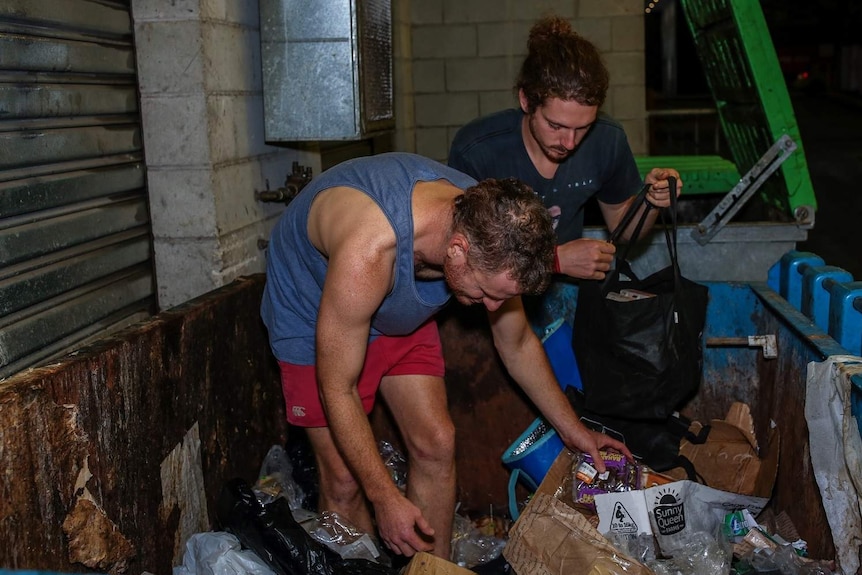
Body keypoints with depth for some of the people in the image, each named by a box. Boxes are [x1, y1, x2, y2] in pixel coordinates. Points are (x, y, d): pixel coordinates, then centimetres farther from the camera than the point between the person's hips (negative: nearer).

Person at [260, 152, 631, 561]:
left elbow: (517, 344, -3)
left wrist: (571, 429, 3)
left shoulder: (486, 228, -24)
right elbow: (337, 390, -31)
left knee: (436, 444, -1)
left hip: (400, 314, 5)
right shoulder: (367, 251, -44)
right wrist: (385, 498, -25)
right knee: (344, 479, -8)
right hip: (316, 317, -5)